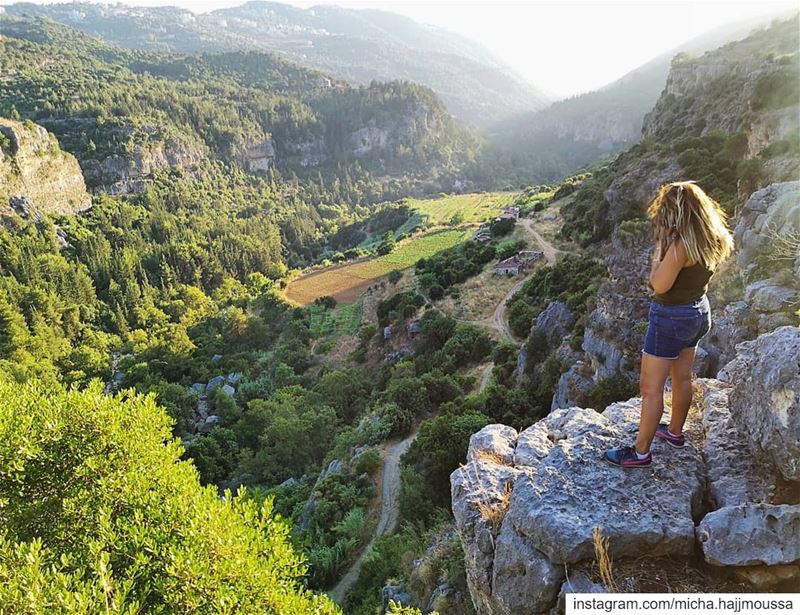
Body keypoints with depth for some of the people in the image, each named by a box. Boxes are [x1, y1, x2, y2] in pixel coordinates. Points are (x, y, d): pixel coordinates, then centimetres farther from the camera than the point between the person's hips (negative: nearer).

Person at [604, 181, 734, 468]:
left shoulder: (680, 245, -26)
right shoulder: (710, 240, 0)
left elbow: (659, 285, -23)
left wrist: (658, 252, -14)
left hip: (671, 317, -9)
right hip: (698, 313, 9)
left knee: (650, 387, 0)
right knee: (682, 377, 23)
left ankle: (640, 453, 9)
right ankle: (675, 432, 42)